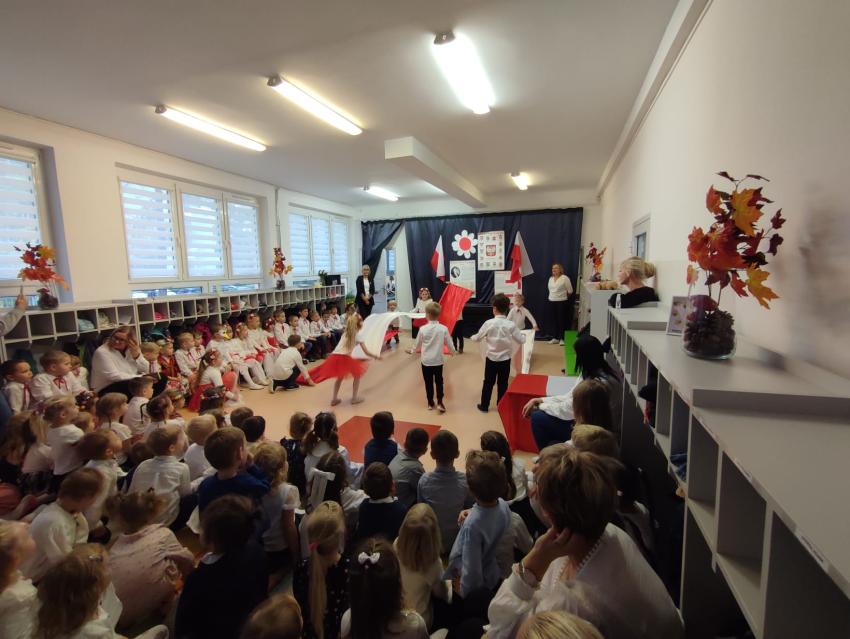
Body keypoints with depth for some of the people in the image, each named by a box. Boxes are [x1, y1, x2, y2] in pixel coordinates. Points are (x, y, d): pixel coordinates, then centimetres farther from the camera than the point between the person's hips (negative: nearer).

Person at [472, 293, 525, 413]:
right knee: (503, 383, 13)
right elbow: (520, 340, -2)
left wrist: (472, 337, 21)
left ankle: (484, 406, 22)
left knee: (488, 383, 13)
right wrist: (524, 336, 21)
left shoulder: (489, 323, -12)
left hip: (491, 359, 0)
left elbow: (477, 338, -2)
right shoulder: (511, 325, -11)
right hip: (505, 359, 0)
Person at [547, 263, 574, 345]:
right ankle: (555, 338, 16)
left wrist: (564, 297, 7)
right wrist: (553, 297, 15)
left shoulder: (565, 278, -10)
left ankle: (562, 339, 4)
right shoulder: (550, 279, 10)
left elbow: (570, 291, -5)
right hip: (551, 302, 6)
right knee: (554, 320, 9)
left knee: (561, 320, -3)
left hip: (562, 302, -6)